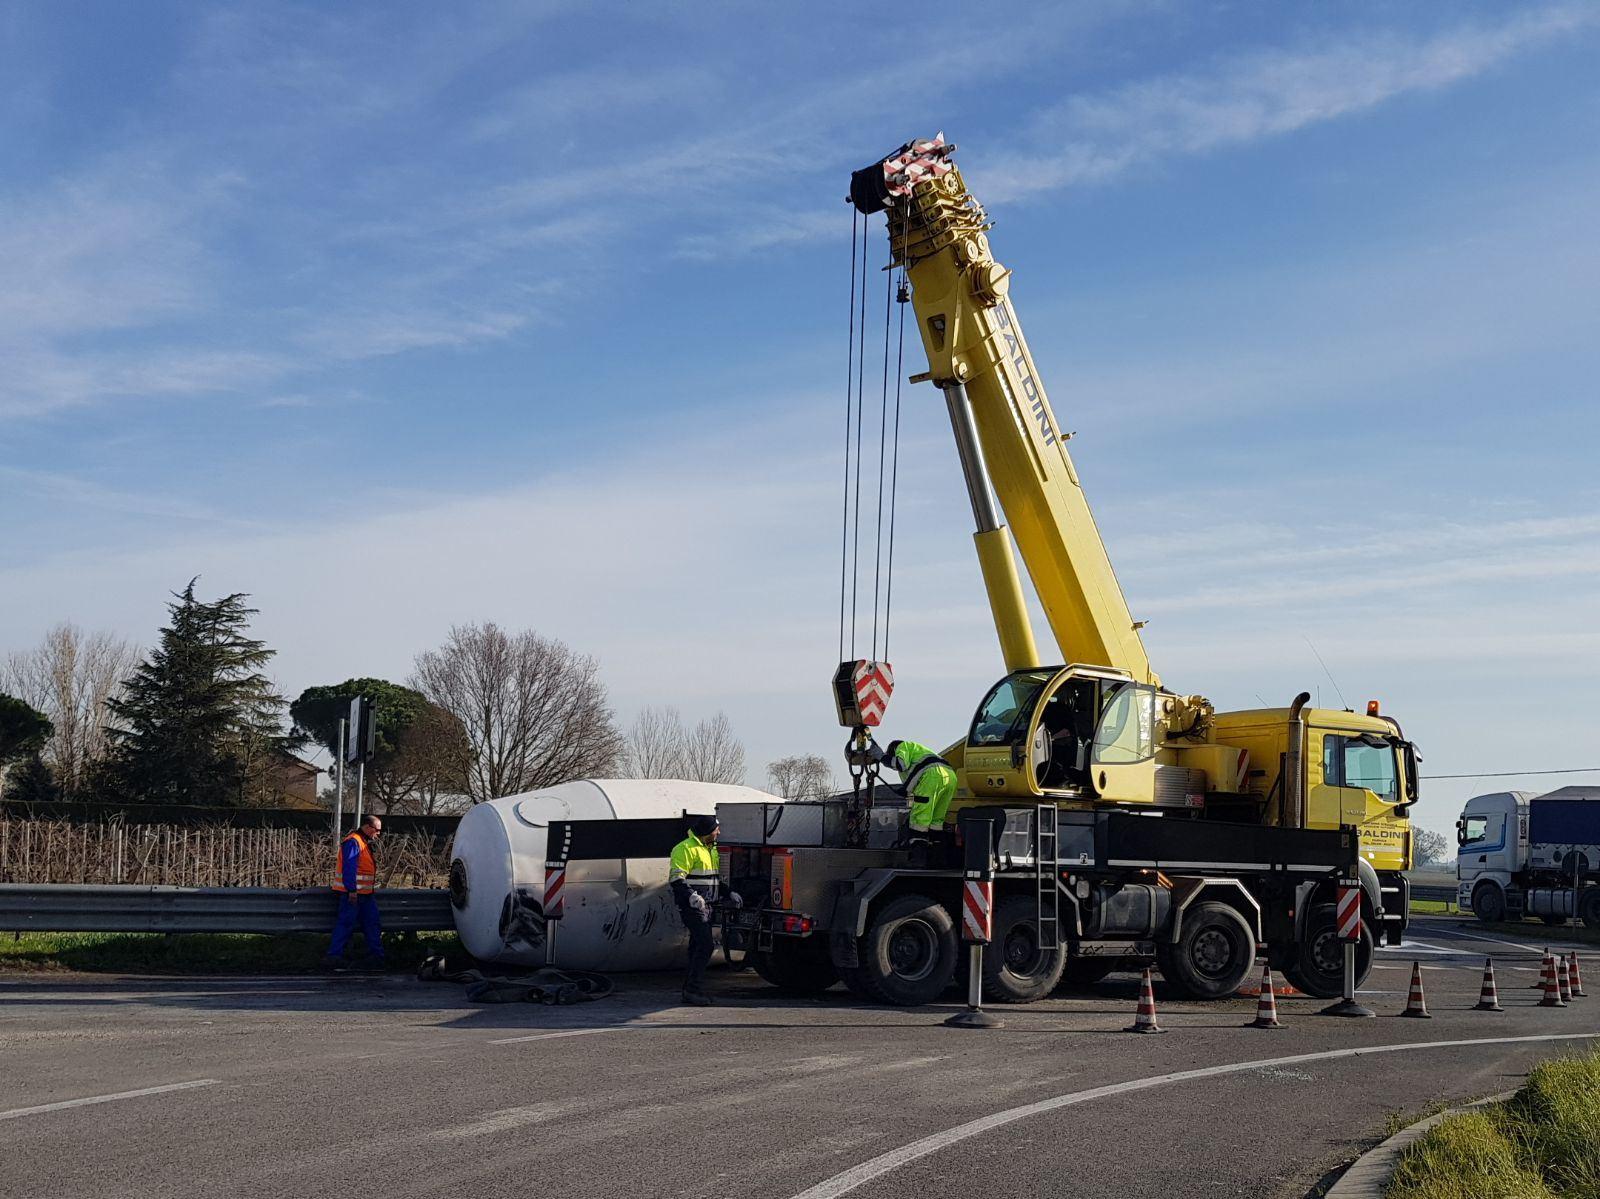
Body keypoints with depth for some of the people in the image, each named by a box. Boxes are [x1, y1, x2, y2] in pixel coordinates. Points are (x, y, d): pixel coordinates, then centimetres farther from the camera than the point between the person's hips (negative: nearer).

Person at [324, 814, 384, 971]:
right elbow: (348, 867, -22)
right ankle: (334, 956, -5)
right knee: (346, 924, -8)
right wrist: (352, 890, -25)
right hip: (353, 893, -10)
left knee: (372, 923, 10)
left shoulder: (365, 843, 18)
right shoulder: (353, 842, -15)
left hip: (365, 893, 10)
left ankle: (377, 956, 14)